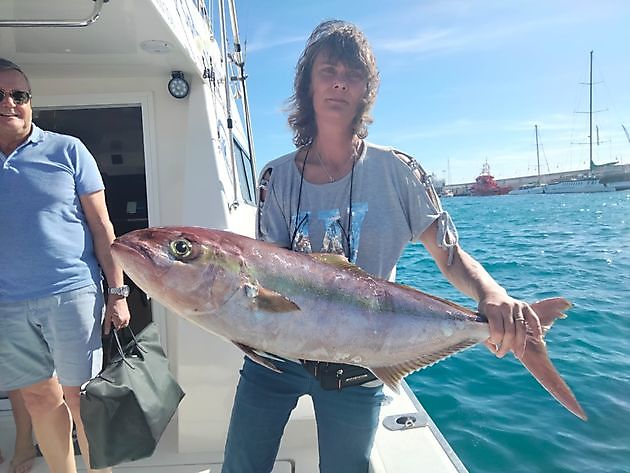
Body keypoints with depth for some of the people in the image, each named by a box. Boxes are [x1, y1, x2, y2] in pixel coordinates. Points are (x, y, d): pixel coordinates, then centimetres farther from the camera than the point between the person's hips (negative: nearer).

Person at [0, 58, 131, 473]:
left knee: (79, 397, 4)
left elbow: (101, 226, -2)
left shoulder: (66, 150, 0)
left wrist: (118, 292, -7)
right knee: (39, 398, 14)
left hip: (71, 294, -3)